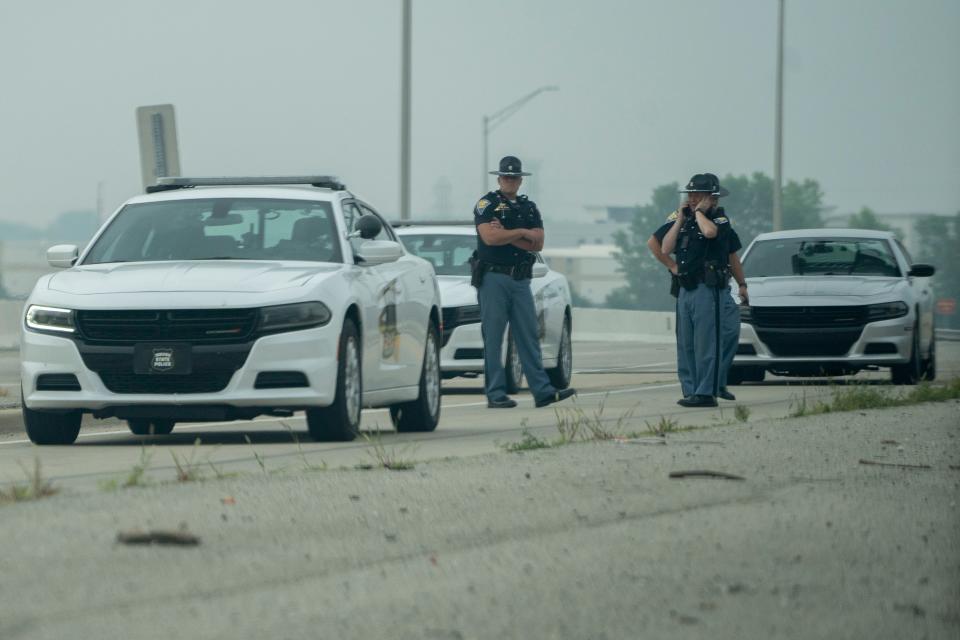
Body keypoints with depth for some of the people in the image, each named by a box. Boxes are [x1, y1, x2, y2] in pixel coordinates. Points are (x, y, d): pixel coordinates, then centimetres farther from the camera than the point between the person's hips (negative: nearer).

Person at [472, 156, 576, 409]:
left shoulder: (529, 208, 15)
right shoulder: (487, 204, 0)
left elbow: (537, 243, 3)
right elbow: (490, 237, -16)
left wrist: (505, 235, -8)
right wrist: (521, 233, -5)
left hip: (520, 281, 5)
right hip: (493, 278, -5)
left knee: (529, 337, 2)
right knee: (493, 338, -4)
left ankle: (542, 391, 0)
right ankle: (496, 394, -3)